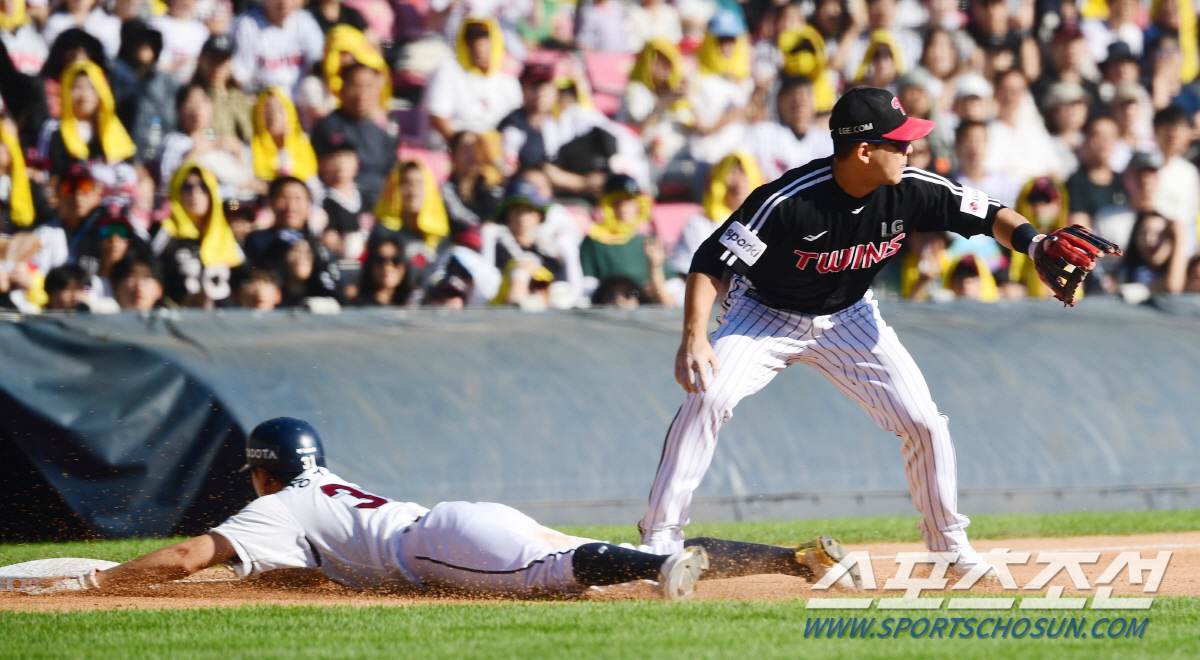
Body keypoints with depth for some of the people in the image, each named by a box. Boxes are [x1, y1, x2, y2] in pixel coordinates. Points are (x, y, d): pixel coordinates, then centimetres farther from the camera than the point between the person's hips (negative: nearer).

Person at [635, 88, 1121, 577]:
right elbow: (712, 262, -27)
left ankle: (949, 543, 15)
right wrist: (693, 336, -39)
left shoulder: (910, 191, -19)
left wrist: (1036, 243, -28)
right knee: (707, 398, -25)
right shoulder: (786, 201, -32)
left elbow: (987, 216, -8)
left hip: (849, 318, 4)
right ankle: (660, 539, -15)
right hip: (766, 314, -4)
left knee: (923, 421, -5)